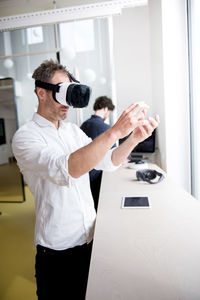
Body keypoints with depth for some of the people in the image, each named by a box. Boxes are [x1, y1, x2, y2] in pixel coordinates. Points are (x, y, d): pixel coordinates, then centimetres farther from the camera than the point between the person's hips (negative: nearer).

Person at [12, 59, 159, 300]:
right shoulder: (25, 136, -16)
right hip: (58, 247, -5)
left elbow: (107, 162, 1)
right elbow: (65, 170, -34)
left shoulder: (73, 130, 5)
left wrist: (134, 138, -15)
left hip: (90, 237, 6)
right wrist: (115, 131, -38)